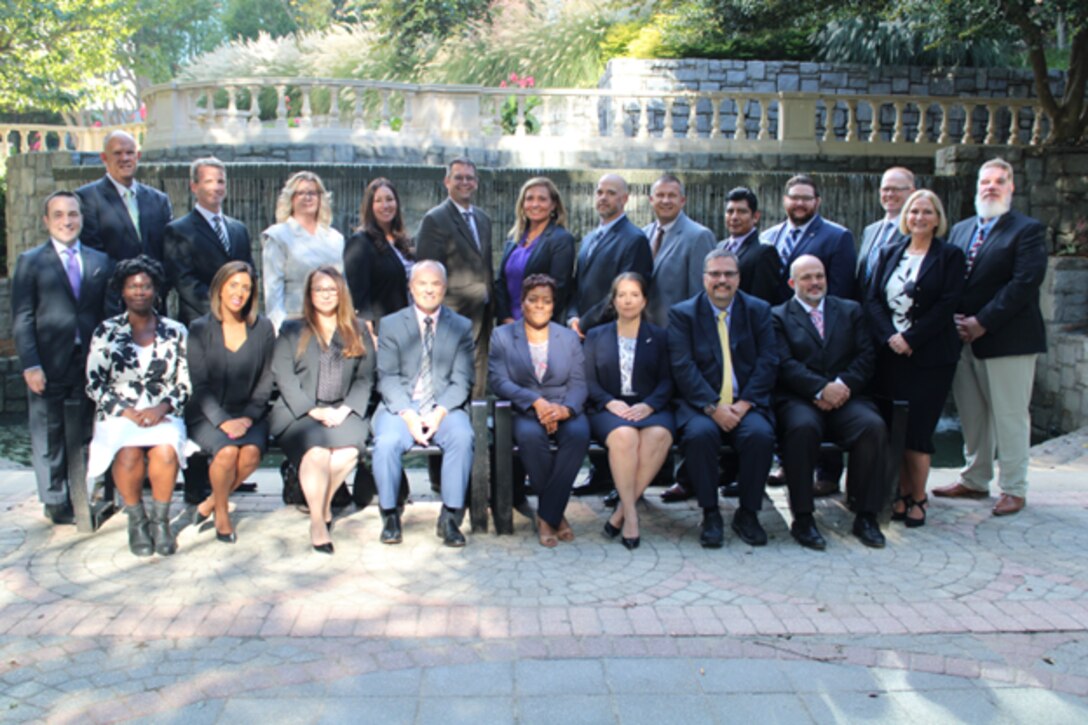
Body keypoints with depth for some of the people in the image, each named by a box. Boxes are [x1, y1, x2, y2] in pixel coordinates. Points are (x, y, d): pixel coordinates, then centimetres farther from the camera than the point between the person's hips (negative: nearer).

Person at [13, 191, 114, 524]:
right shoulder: (30, 262, 3)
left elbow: (108, 313, 11)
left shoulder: (100, 261, 12)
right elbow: (22, 320, -2)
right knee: (49, 437, 5)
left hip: (90, 363, 2)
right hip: (48, 367, -2)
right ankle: (55, 501, 16)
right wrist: (30, 365, -11)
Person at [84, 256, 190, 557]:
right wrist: (128, 413, -11)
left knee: (166, 451, -32)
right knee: (128, 454, -32)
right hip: (119, 414, 0)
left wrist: (161, 408, -13)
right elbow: (94, 385, 2)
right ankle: (136, 521, -10)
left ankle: (160, 520, -12)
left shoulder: (175, 332, 9)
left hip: (163, 414, 0)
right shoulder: (106, 332, 7)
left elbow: (184, 383, 6)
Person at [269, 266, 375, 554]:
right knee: (316, 450, -33)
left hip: (342, 412, 1)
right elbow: (284, 378, 2)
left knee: (350, 448, -31)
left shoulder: (358, 333, 17)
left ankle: (322, 500, -6)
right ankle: (317, 519, -19)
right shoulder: (292, 331, 13)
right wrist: (314, 411, -11)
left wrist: (344, 410, -9)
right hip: (299, 413, -1)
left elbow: (365, 378, 8)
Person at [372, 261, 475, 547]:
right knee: (387, 441, -30)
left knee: (463, 437, -31)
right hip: (400, 406, 0)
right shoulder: (391, 324, 9)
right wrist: (408, 414, -16)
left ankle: (450, 517, -18)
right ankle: (390, 514, -9)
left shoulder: (462, 326, 10)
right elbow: (387, 378, 0)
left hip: (445, 407, 0)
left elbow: (461, 380, 2)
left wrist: (439, 412, -15)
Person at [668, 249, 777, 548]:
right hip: (700, 404, -1)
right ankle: (710, 514, -13)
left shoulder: (758, 310, 10)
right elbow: (683, 367, -6)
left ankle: (747, 513, -8)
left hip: (745, 404, 2)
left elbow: (767, 362, 2)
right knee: (700, 433, -33)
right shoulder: (682, 314, 5)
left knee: (761, 433, -29)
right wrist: (713, 407, -17)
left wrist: (744, 403, -12)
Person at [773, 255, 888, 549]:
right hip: (798, 400, -3)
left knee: (874, 426, -28)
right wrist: (821, 389, -17)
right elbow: (784, 364, -3)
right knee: (803, 426, -36)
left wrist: (843, 384, -10)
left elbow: (866, 356, 9)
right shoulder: (779, 316, 11)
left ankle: (866, 516, -15)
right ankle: (802, 518, -24)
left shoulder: (851, 310, 21)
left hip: (844, 396, 3)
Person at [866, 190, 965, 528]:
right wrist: (890, 337, -11)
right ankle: (903, 494, 15)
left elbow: (946, 305, -9)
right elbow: (873, 300, 4)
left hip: (929, 356, -3)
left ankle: (918, 500, 10)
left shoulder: (949, 256, 1)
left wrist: (910, 339, -15)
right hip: (890, 353, 3)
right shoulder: (890, 253, 11)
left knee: (917, 428, -3)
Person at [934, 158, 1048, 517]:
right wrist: (955, 318, -7)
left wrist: (982, 322, -18)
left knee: (1010, 416, 1)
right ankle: (975, 481, 26)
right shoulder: (960, 230, 15)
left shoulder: (1028, 230, -4)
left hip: (1007, 338, -6)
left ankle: (1013, 489, 11)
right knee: (972, 415, 13)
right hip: (965, 338, 6)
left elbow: (1024, 283, -14)